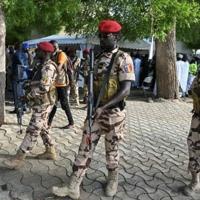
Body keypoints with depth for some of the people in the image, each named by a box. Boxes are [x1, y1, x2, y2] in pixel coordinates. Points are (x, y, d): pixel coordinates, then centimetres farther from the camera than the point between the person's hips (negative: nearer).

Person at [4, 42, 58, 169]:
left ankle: (19, 158, -3)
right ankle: (50, 151, 28)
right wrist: (29, 85, 9)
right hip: (42, 103, 11)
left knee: (33, 131, -7)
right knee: (42, 128, 17)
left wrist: (28, 96, -19)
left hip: (43, 103, -10)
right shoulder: (45, 66, 14)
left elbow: (44, 87, -27)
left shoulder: (48, 67, -19)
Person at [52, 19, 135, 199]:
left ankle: (113, 181, 35)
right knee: (85, 148, 5)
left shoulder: (123, 59, -12)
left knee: (112, 149, 11)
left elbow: (125, 90, -19)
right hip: (95, 111, 6)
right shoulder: (98, 58, 9)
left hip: (113, 113, -5)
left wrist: (104, 106, -27)